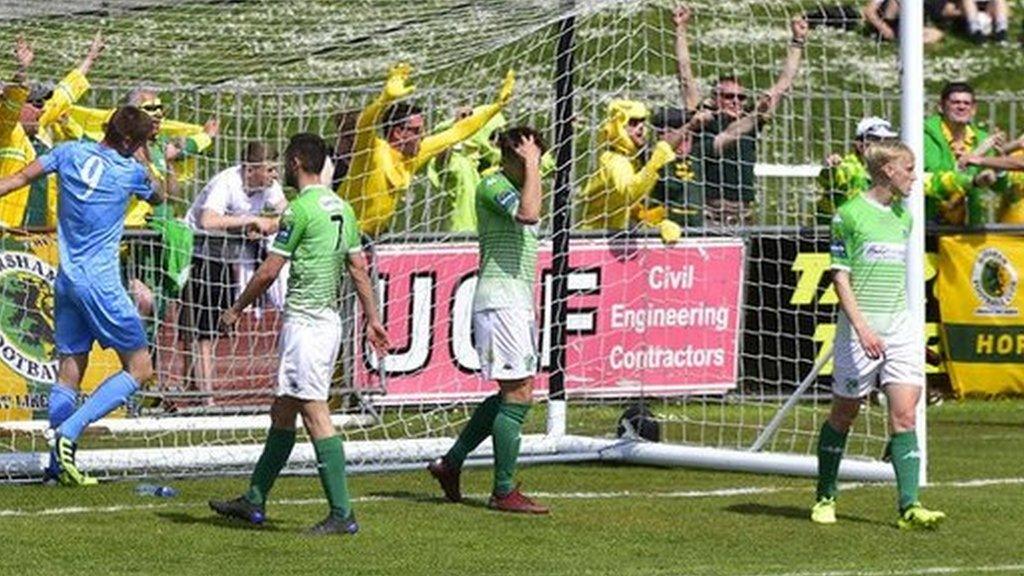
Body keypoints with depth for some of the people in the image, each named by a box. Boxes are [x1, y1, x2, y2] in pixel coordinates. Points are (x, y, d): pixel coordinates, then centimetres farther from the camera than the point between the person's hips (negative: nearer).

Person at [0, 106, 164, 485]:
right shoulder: (131, 171, -5)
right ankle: (68, 431, -12)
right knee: (140, 368, 0)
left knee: (69, 372, 11)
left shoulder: (70, 152, 5)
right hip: (100, 282, -6)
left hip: (66, 280, 6)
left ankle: (60, 463, 6)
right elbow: (158, 198, 15)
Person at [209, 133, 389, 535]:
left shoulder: (301, 209, -14)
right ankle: (254, 501, 24)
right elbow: (358, 268, 15)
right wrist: (372, 319, 19)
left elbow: (269, 271, -11)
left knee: (315, 414, -10)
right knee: (283, 411, 16)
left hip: (305, 320, -10)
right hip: (329, 319, 10)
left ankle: (342, 514, -14)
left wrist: (236, 310, 1)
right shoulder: (341, 208, 12)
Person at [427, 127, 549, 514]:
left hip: (518, 303, 10)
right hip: (499, 301, -10)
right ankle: (504, 492, -6)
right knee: (517, 395, -10)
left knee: (513, 394, 12)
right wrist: (532, 167, -19)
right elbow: (529, 214, -30)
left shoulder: (517, 188, 20)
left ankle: (451, 463, 21)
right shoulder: (492, 186, -10)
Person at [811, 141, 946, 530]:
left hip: (899, 326, 5)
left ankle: (909, 506, -12)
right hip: (860, 327, -5)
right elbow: (840, 276, -9)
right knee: (844, 414, 7)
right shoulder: (850, 214, -7)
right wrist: (862, 327, -18)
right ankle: (825, 498, 23)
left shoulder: (903, 217, 13)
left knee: (905, 414, -6)